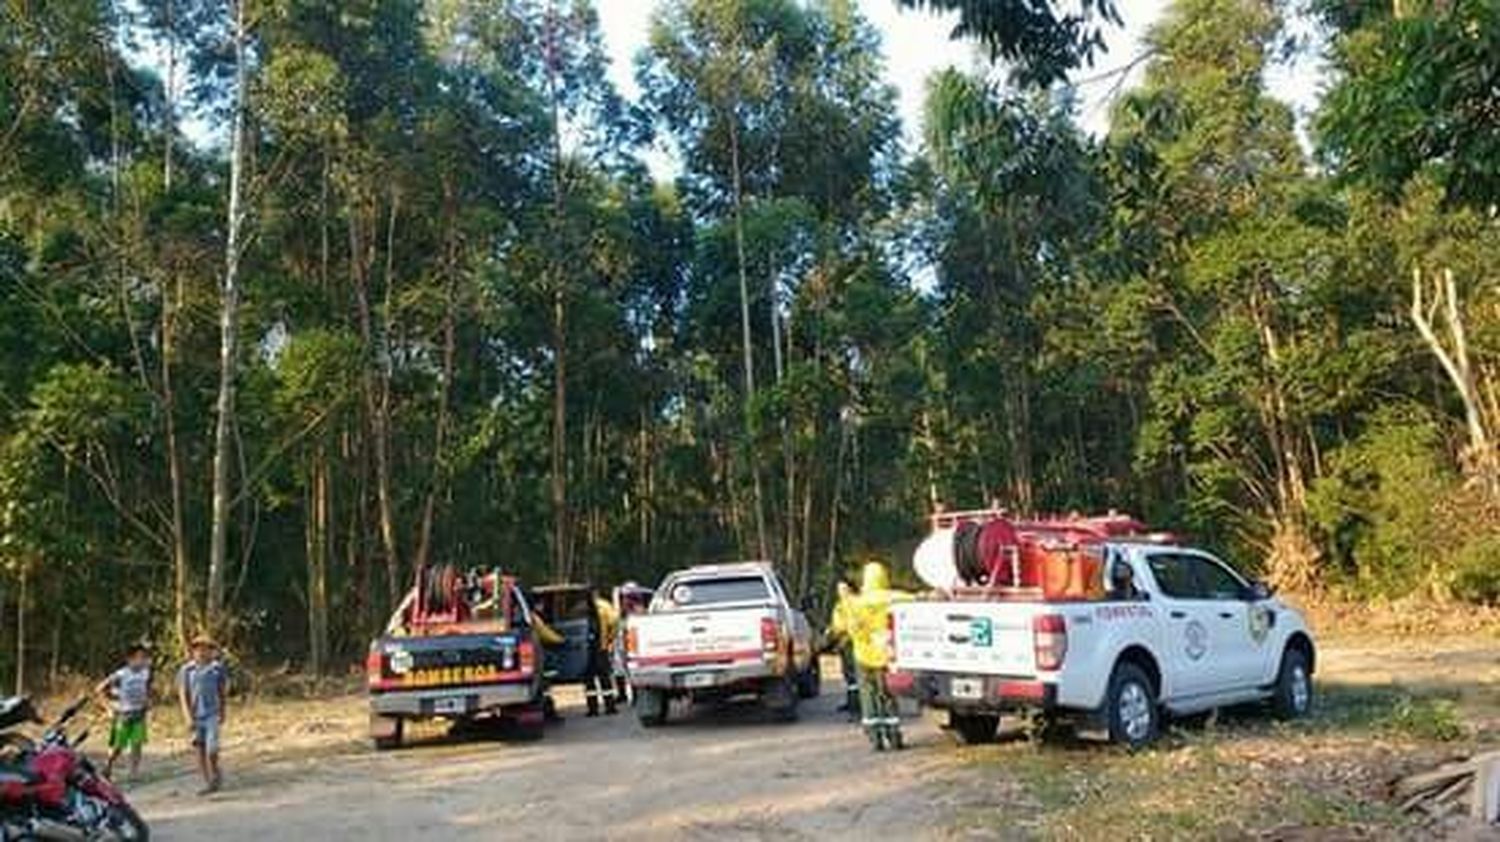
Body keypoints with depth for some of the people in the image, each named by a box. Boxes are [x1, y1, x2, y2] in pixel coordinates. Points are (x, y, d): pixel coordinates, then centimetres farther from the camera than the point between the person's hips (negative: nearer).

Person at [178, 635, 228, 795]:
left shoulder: (218, 668, -1)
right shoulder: (186, 670, -2)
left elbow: (224, 693, 7)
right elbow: (183, 695, -2)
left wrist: (223, 714, 6)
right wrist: (188, 717, -10)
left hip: (212, 715, -1)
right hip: (195, 717, 1)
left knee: (211, 749, -8)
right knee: (199, 750, 3)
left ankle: (215, 775, 17)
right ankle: (208, 782, 12)